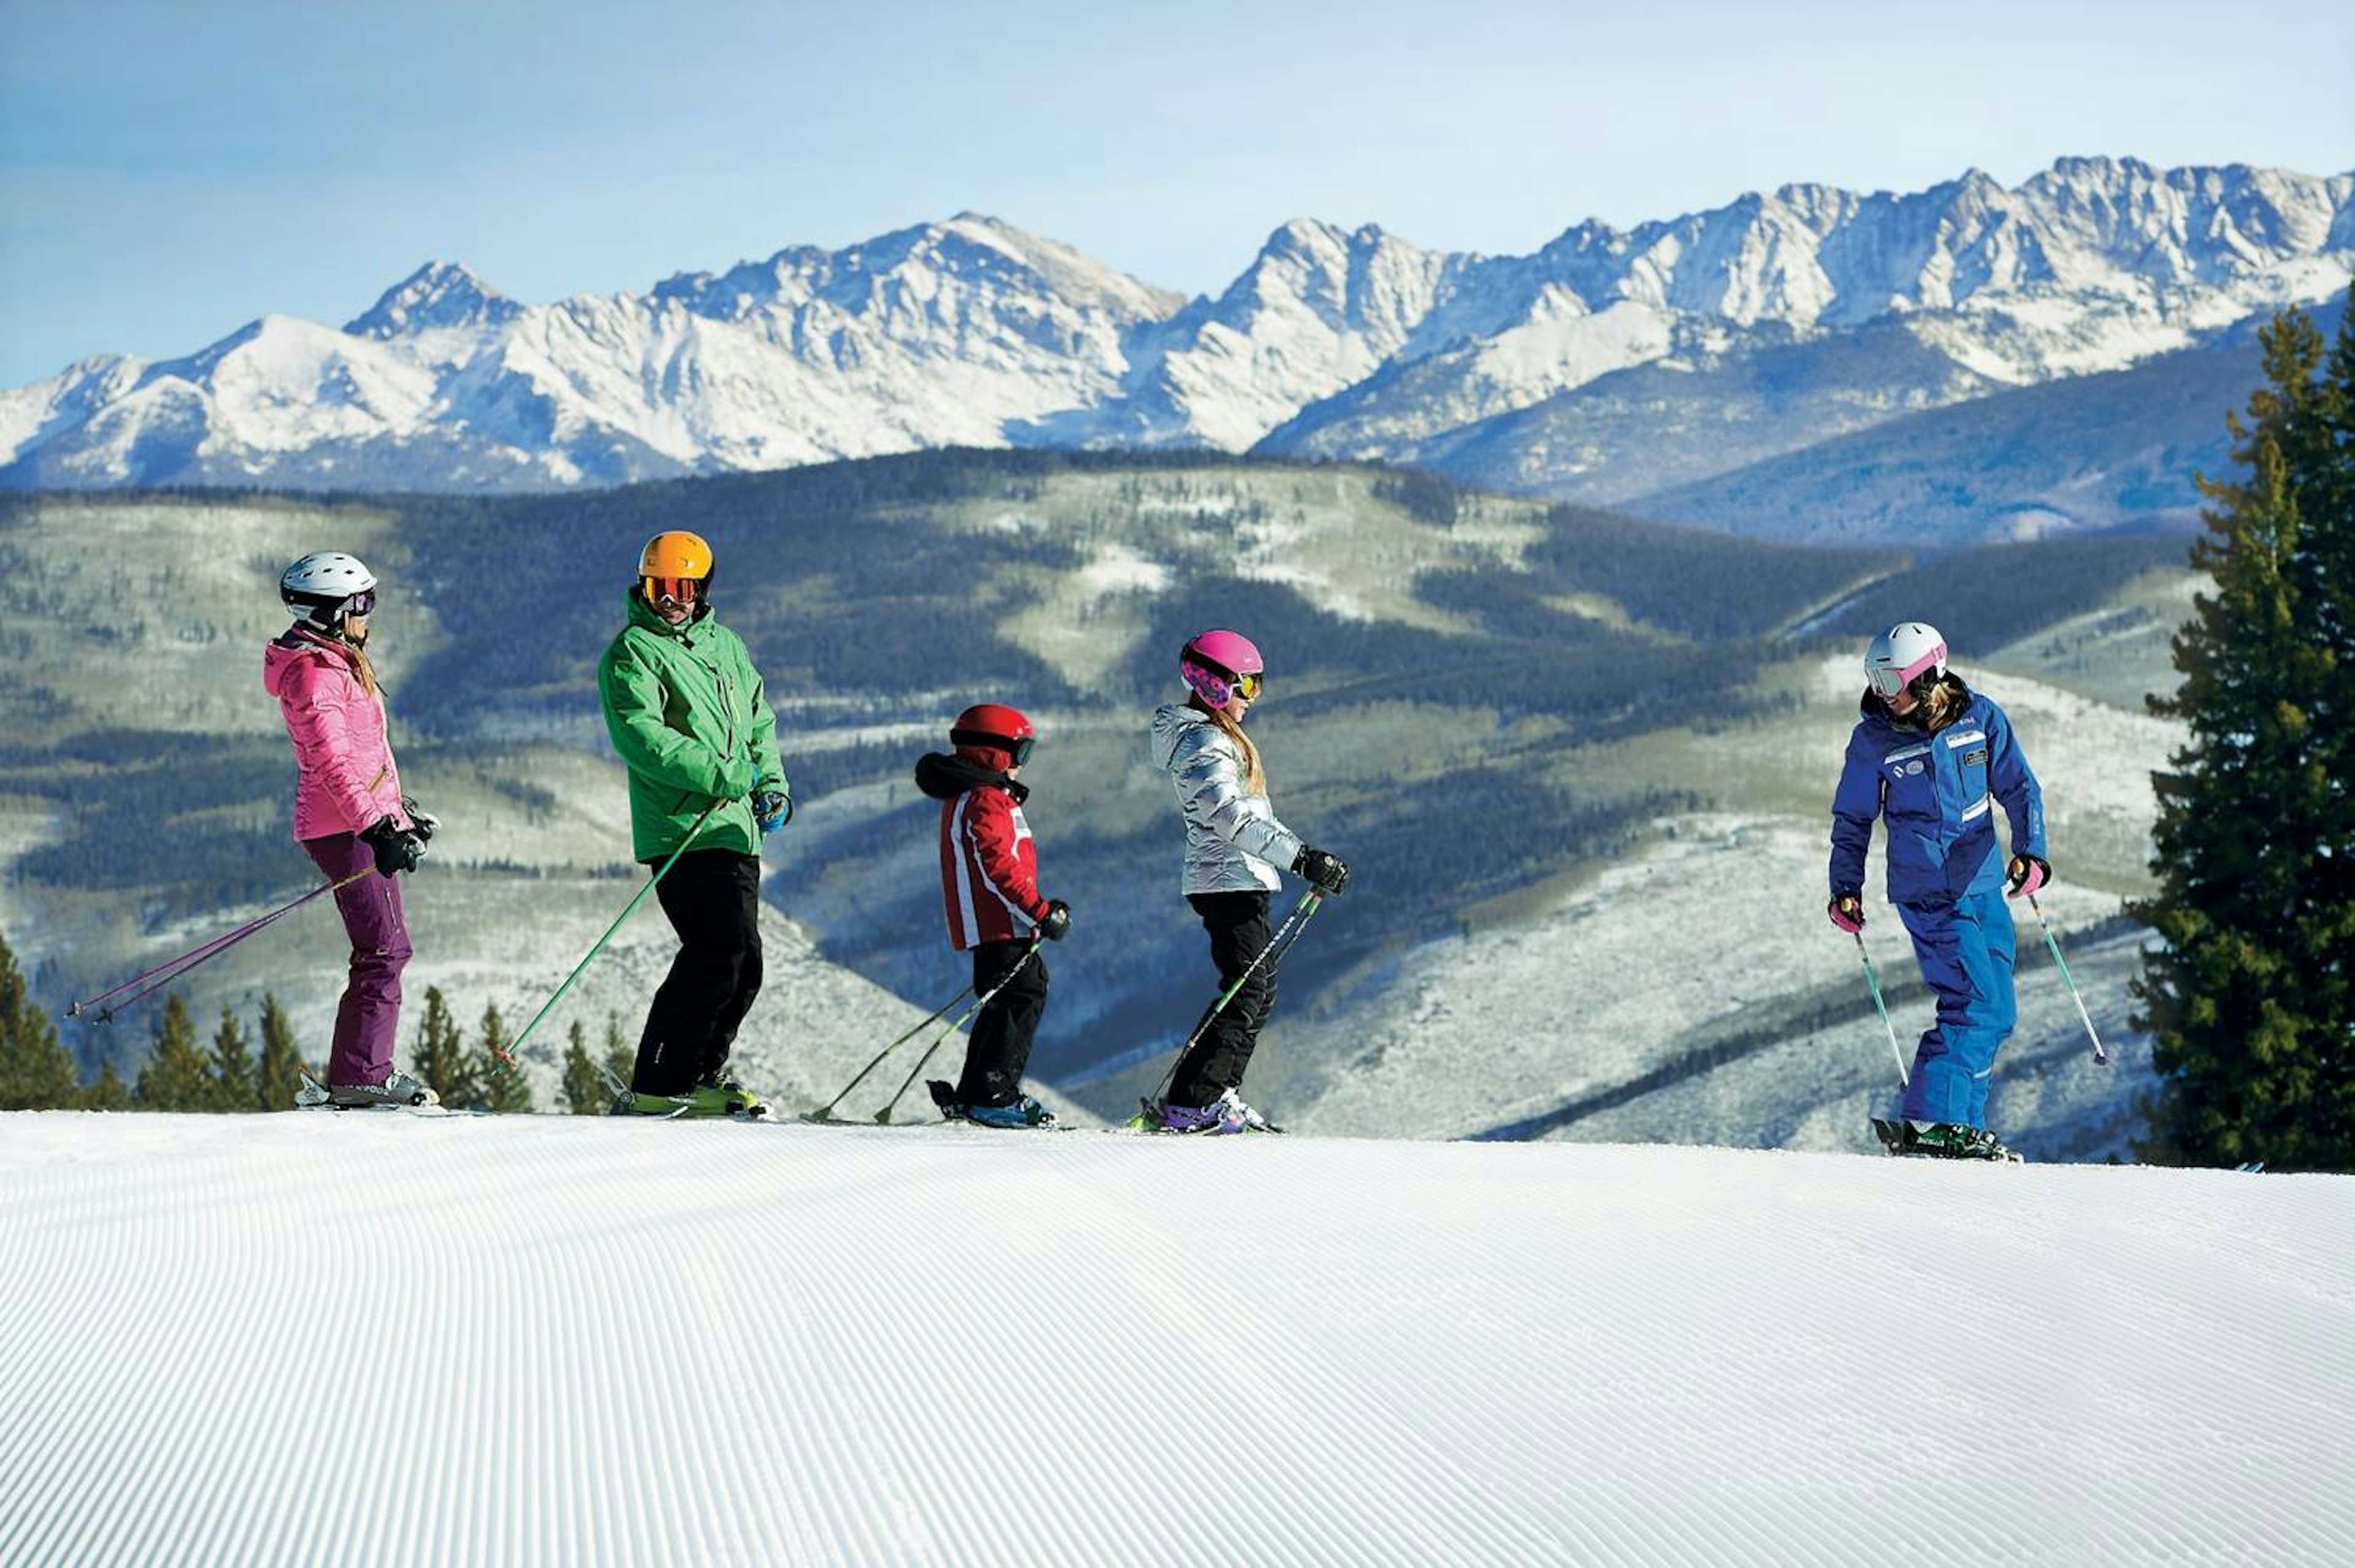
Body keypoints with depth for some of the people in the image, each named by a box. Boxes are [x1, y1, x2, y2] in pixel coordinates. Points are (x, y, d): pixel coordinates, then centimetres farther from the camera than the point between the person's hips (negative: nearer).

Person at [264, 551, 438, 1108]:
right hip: (344, 826, -11)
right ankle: (358, 1076, -13)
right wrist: (379, 827, -28)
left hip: (365, 819, 11)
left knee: (385, 948, 11)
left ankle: (364, 1072, 12)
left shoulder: (337, 664, 19)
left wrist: (400, 810, 31)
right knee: (385, 948, -12)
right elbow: (332, 761, -23)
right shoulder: (314, 672, -14)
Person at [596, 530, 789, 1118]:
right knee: (719, 952, -19)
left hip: (735, 830, 8)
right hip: (683, 831, -8)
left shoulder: (725, 646, 19)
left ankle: (702, 1076, 20)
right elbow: (640, 736, -17)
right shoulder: (633, 652, -4)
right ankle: (657, 1087, -17)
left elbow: (759, 721, 30)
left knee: (743, 965, 8)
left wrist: (771, 783, 13)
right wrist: (720, 774, -22)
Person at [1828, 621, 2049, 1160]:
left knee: (1996, 1015, 8)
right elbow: (1852, 819, 4)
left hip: (1984, 884, 5)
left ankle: (1962, 1124, 19)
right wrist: (1846, 888, -1)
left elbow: (2018, 787, 4)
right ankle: (1930, 1125, -13)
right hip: (1929, 893, -5)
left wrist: (2030, 851, -8)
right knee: (1976, 1006, -16)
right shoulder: (1874, 738, -7)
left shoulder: (1979, 717, -2)